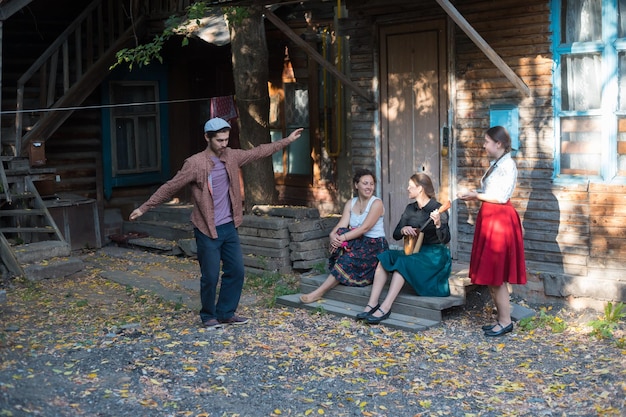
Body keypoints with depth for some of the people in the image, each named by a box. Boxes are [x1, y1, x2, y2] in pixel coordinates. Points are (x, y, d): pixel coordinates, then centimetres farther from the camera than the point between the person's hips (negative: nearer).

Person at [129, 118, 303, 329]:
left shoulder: (231, 156, 3)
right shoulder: (195, 163, -15)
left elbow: (258, 152, 16)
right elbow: (170, 187, -11)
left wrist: (287, 140, 19)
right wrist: (144, 207, -10)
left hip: (229, 227, 6)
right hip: (207, 231, -6)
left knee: (236, 271, 9)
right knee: (210, 276, 1)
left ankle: (226, 313, 24)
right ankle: (208, 316, 21)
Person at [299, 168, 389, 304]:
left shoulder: (377, 203, -8)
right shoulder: (350, 203, 10)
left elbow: (365, 228, -20)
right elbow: (341, 225, -4)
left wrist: (343, 237, -27)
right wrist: (333, 235, -27)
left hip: (375, 246, -5)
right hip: (358, 243, 5)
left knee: (348, 259, -29)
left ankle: (318, 293, -25)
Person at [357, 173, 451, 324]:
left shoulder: (438, 209, -11)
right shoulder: (410, 209, 10)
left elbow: (445, 239, -20)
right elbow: (396, 235, 10)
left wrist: (438, 224, -39)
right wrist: (403, 230, -12)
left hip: (434, 254, -7)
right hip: (414, 251, 7)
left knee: (403, 262, -32)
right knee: (385, 257, -17)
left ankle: (385, 308, -37)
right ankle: (372, 304, -24)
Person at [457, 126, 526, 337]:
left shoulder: (507, 165, -12)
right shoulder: (495, 164, 16)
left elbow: (501, 196, -18)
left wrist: (476, 196, -9)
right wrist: (473, 195, 2)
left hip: (500, 219, -10)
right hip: (489, 218, 10)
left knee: (496, 274, -6)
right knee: (490, 274, 11)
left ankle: (505, 321, 2)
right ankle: (502, 318, 18)